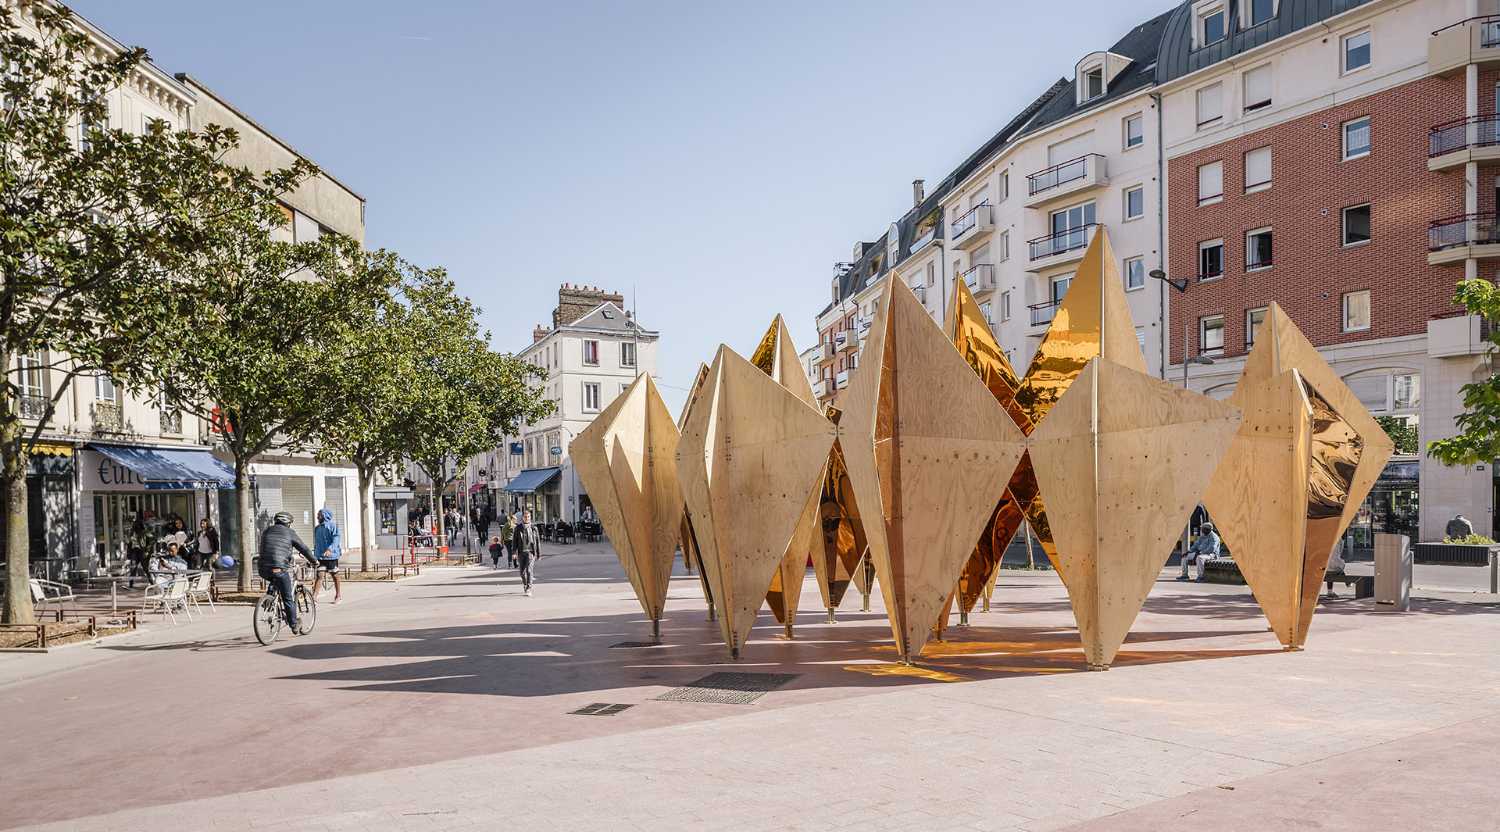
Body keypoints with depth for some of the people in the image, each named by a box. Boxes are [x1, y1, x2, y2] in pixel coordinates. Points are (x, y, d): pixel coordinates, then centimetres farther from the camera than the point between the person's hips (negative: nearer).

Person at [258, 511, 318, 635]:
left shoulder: (266, 532, 19)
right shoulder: (289, 533, 6)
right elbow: (303, 548, 9)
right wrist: (314, 561, 24)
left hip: (263, 570, 4)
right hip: (280, 569, -4)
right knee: (288, 599, 5)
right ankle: (294, 626, 12)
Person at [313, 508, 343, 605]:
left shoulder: (333, 526, -7)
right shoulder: (317, 528, 13)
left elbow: (336, 539, -20)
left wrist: (330, 549, -35)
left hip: (331, 555, -5)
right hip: (320, 556, 5)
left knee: (335, 576, 6)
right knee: (318, 576, -7)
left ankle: (338, 596, 18)